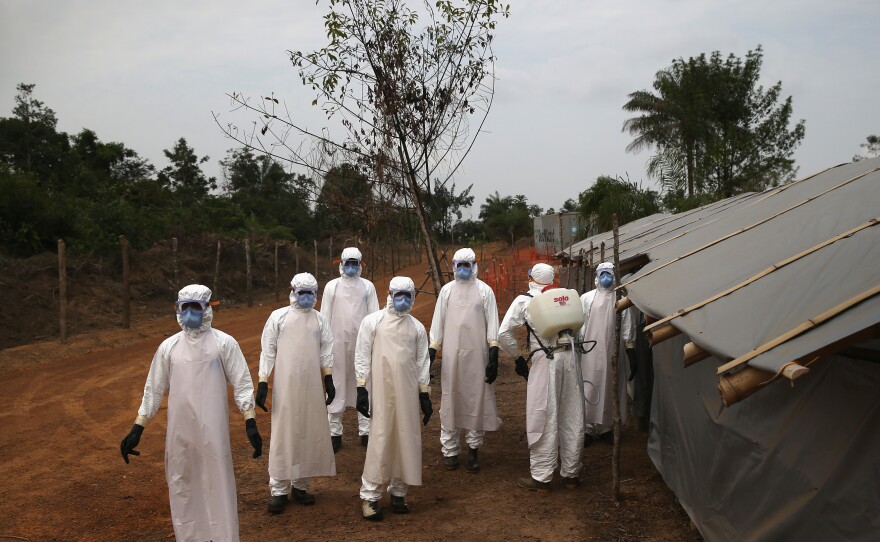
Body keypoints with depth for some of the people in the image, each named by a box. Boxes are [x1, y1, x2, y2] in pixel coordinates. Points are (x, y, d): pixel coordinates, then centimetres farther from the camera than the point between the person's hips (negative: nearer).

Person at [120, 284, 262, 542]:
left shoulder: (223, 343, -3)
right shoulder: (168, 346, 6)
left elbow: (242, 384, -3)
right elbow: (153, 390, 10)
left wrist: (250, 422, -12)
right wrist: (137, 429, 6)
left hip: (212, 430, -3)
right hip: (179, 430, 4)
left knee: (217, 486, 0)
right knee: (181, 487, 12)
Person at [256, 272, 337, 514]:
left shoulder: (319, 320, 7)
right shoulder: (278, 317, -1)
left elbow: (326, 352, 11)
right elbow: (268, 351, -1)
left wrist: (328, 380, 6)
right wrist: (262, 383, -6)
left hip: (312, 387, 3)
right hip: (285, 386, -3)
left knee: (310, 435, 7)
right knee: (283, 435, -1)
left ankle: (301, 485, 19)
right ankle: (278, 490, 7)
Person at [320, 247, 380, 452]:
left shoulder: (367, 286, 4)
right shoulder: (332, 286, 3)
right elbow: (325, 317, 4)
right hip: (339, 343, 0)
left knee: (364, 385, 4)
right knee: (337, 387, 2)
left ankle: (365, 431, 13)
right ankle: (334, 432, 10)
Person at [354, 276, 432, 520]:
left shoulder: (417, 327, 9)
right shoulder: (372, 322, -1)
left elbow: (422, 363, 11)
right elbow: (362, 356, -1)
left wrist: (425, 395, 8)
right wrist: (361, 389, -7)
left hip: (408, 393, 4)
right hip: (382, 392, -3)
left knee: (406, 441, 6)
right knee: (380, 441, -5)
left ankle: (398, 492, 19)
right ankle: (370, 497, 3)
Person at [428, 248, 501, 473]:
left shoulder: (484, 290, 2)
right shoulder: (446, 290, 7)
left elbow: (492, 325, 0)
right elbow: (438, 323, 10)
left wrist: (494, 356, -7)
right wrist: (431, 351, 3)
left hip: (477, 355, -1)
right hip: (452, 355, 1)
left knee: (477, 401, 1)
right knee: (450, 401, 3)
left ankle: (473, 449, 12)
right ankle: (450, 449, 13)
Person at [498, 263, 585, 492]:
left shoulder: (524, 300, 1)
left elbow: (504, 333, -4)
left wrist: (518, 357, 8)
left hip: (544, 361, -4)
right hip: (569, 357, 4)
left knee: (544, 421, 3)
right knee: (571, 419, 12)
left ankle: (541, 477, 9)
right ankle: (571, 473, 23)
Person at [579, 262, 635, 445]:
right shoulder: (586, 298, 3)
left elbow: (627, 326, 6)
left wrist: (630, 347, 3)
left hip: (613, 351, 1)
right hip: (591, 350, -1)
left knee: (611, 387, 6)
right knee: (590, 388, -2)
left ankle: (606, 426, 17)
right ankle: (587, 428, 4)